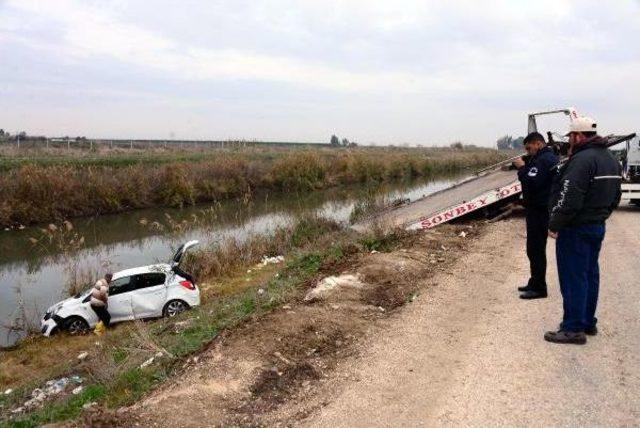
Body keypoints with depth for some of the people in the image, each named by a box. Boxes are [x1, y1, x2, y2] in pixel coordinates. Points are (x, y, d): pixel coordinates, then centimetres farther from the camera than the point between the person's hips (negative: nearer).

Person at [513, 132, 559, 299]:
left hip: (539, 211, -11)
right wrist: (525, 165, 4)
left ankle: (539, 288, 1)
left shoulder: (543, 160, -18)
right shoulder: (549, 157, 17)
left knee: (536, 249, -5)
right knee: (535, 248, 17)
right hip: (539, 209, 11)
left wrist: (522, 168, -15)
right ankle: (535, 282, 26)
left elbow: (531, 182, -27)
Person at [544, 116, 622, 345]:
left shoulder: (582, 159, -21)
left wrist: (554, 225, -17)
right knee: (590, 275, 17)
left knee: (573, 278, -2)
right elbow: (615, 197, 17)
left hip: (576, 229, -10)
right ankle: (588, 323, 27)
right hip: (598, 227, 10)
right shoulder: (611, 159, 12)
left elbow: (569, 200, -25)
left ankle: (574, 329, 4)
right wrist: (599, 216, 19)